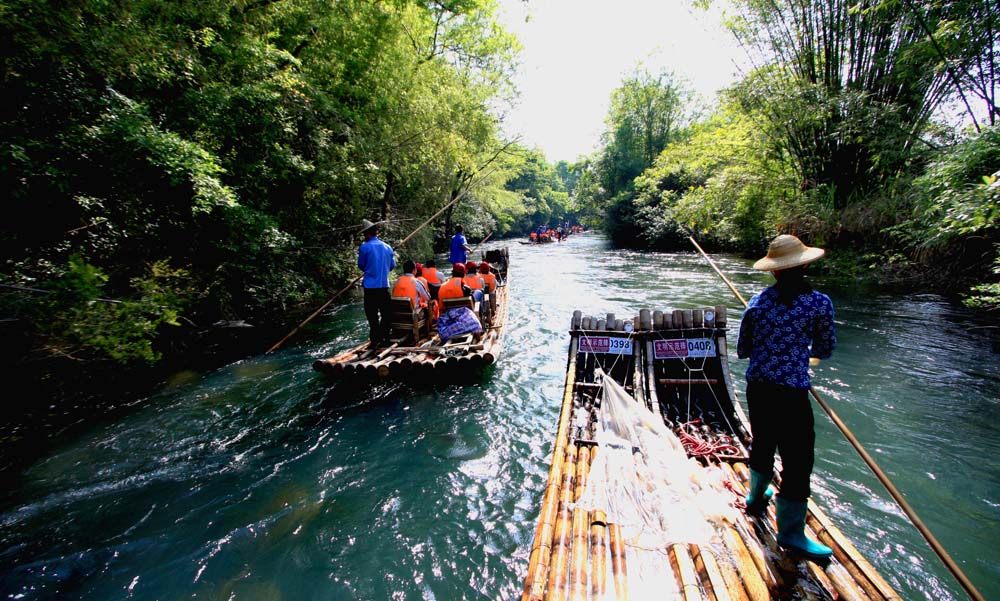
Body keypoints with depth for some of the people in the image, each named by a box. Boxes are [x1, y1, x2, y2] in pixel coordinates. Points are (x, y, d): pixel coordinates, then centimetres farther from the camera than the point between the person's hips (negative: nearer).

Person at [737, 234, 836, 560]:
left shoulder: (757, 303, -1)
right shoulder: (820, 303, -9)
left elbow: (742, 351, 6)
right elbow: (825, 350, 2)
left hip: (757, 388, 5)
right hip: (791, 393, -4)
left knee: (762, 445, 24)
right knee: (797, 460, 8)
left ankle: (757, 497, 46)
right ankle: (791, 533, 20)